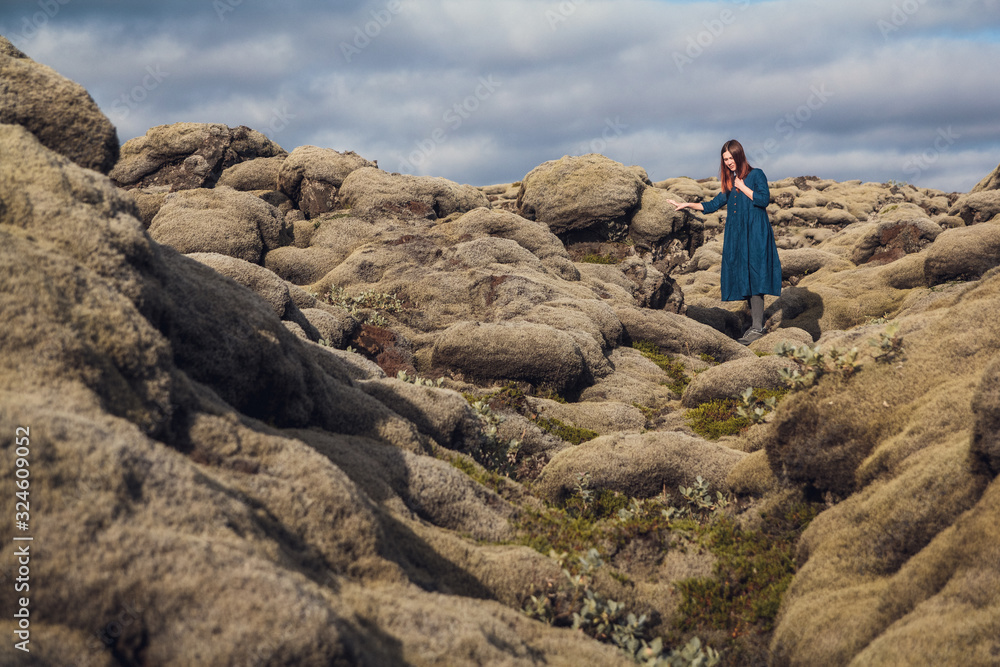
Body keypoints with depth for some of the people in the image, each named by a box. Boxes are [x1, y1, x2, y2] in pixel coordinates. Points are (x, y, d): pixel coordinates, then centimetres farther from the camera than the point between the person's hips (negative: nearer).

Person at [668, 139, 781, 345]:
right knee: (743, 280, 4)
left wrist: (743, 188, -7)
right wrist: (687, 204, 19)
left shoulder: (756, 175, 0)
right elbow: (713, 205, 24)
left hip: (754, 235, -7)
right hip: (736, 236, 7)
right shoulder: (730, 182, 18)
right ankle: (755, 323, 9)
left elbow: (764, 199, -12)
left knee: (753, 279, -13)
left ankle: (758, 328, -14)